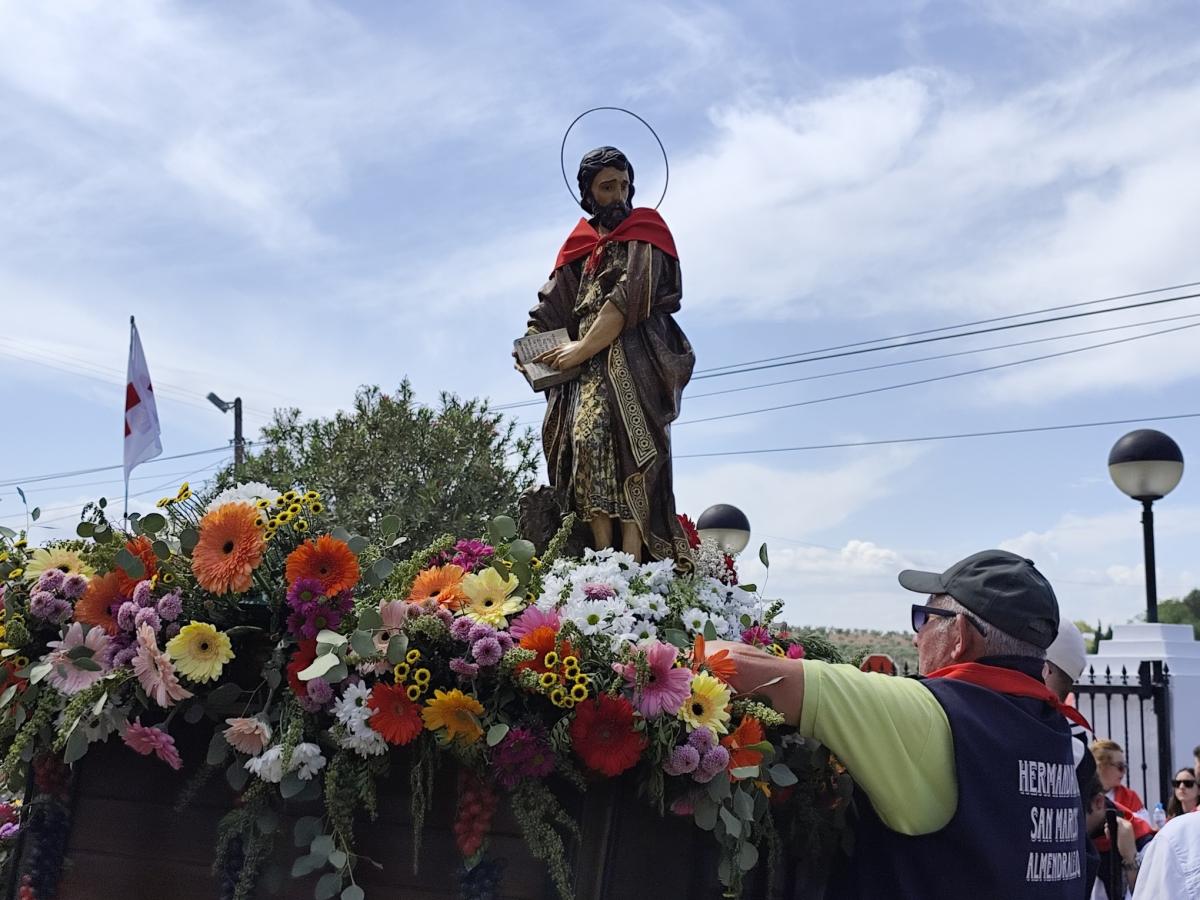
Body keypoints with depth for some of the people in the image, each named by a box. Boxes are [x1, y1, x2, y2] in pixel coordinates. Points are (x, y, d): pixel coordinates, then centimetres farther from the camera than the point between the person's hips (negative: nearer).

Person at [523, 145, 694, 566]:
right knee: (585, 440, -17)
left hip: (632, 357, -4)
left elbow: (628, 300, -5)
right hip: (586, 364, 4)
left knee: (626, 444, -23)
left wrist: (583, 348, -10)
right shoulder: (579, 247, 24)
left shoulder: (644, 233, 10)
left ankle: (630, 562, -33)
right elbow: (551, 308, 17)